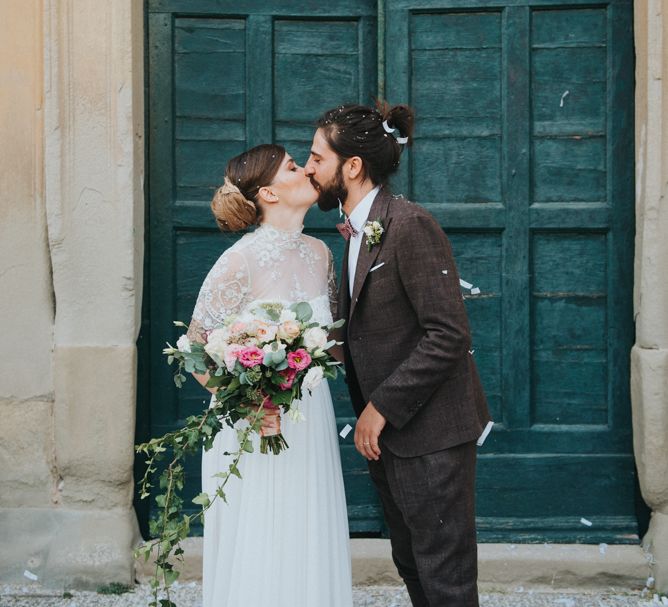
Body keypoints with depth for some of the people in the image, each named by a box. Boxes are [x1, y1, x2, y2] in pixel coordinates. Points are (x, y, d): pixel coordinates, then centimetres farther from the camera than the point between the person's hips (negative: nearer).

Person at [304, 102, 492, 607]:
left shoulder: (410, 226, -18)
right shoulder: (358, 230, 11)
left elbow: (448, 334, -23)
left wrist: (382, 406, -19)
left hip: (430, 434, -10)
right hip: (387, 434, 10)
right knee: (411, 565, 18)